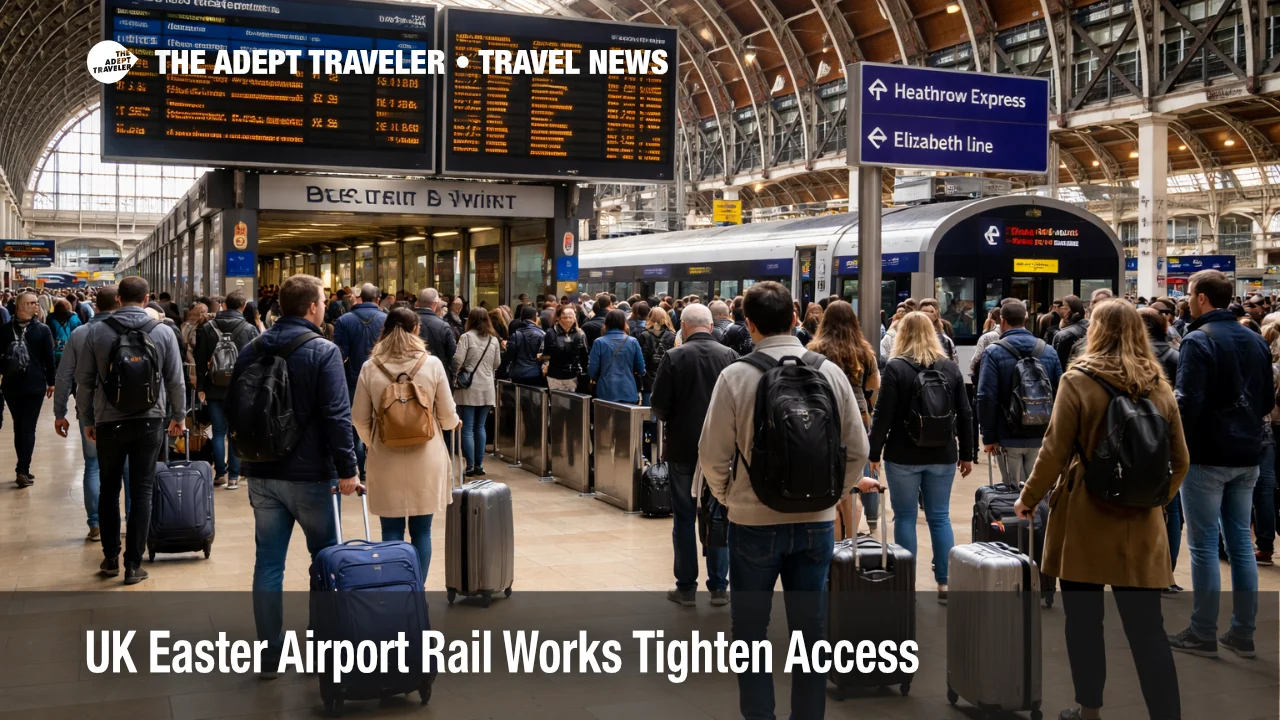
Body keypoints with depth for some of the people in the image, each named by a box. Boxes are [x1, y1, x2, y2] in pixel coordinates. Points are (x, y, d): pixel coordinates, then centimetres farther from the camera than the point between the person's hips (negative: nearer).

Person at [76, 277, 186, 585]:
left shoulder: (96, 331, -3)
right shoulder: (163, 331, -4)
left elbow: (84, 381, 0)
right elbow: (175, 380, -1)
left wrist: (87, 419, 12)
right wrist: (179, 415, 13)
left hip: (109, 422, 1)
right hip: (149, 422, -1)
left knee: (109, 490, 16)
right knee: (142, 492, 4)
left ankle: (110, 558, 23)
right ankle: (133, 565, 6)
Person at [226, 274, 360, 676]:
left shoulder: (251, 351, 6)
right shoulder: (323, 351, -12)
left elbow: (233, 410, 13)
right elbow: (337, 416, -19)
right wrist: (347, 469, -14)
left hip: (261, 473, 5)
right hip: (309, 474, -5)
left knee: (268, 563, 8)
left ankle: (269, 654, 11)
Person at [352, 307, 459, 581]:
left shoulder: (370, 368, -4)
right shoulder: (432, 364, -6)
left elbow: (360, 419, 1)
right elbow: (447, 415, -1)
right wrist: (455, 423, 23)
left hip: (386, 459, 0)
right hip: (425, 458, 0)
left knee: (391, 532, 7)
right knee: (420, 531, 9)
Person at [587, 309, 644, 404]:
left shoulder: (599, 342, -5)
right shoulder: (633, 342, -1)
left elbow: (592, 371, -3)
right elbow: (641, 371, 4)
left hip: (606, 393, -1)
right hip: (628, 393, 1)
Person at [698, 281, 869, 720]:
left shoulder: (736, 376, -12)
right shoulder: (830, 372, -3)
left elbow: (713, 456, -9)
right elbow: (857, 449, 1)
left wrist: (728, 496, 9)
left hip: (754, 520, -2)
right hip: (816, 520, 3)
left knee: (751, 630, 12)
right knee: (810, 629, 14)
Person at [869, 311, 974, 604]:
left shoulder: (895, 367, -9)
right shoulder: (950, 367, 5)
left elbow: (883, 414, -11)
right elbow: (964, 414, 7)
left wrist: (874, 452, -3)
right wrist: (967, 454, 14)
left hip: (904, 455, -3)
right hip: (942, 455, 4)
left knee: (905, 517, 5)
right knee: (940, 517, 8)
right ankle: (944, 583, 9)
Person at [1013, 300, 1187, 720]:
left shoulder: (1078, 381, -9)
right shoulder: (1159, 386, 4)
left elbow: (1055, 453, -10)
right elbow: (1180, 462, 9)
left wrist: (1029, 499, 4)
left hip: (1085, 517, -3)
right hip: (1142, 523, 3)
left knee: (1083, 618, 10)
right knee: (1146, 625, 6)